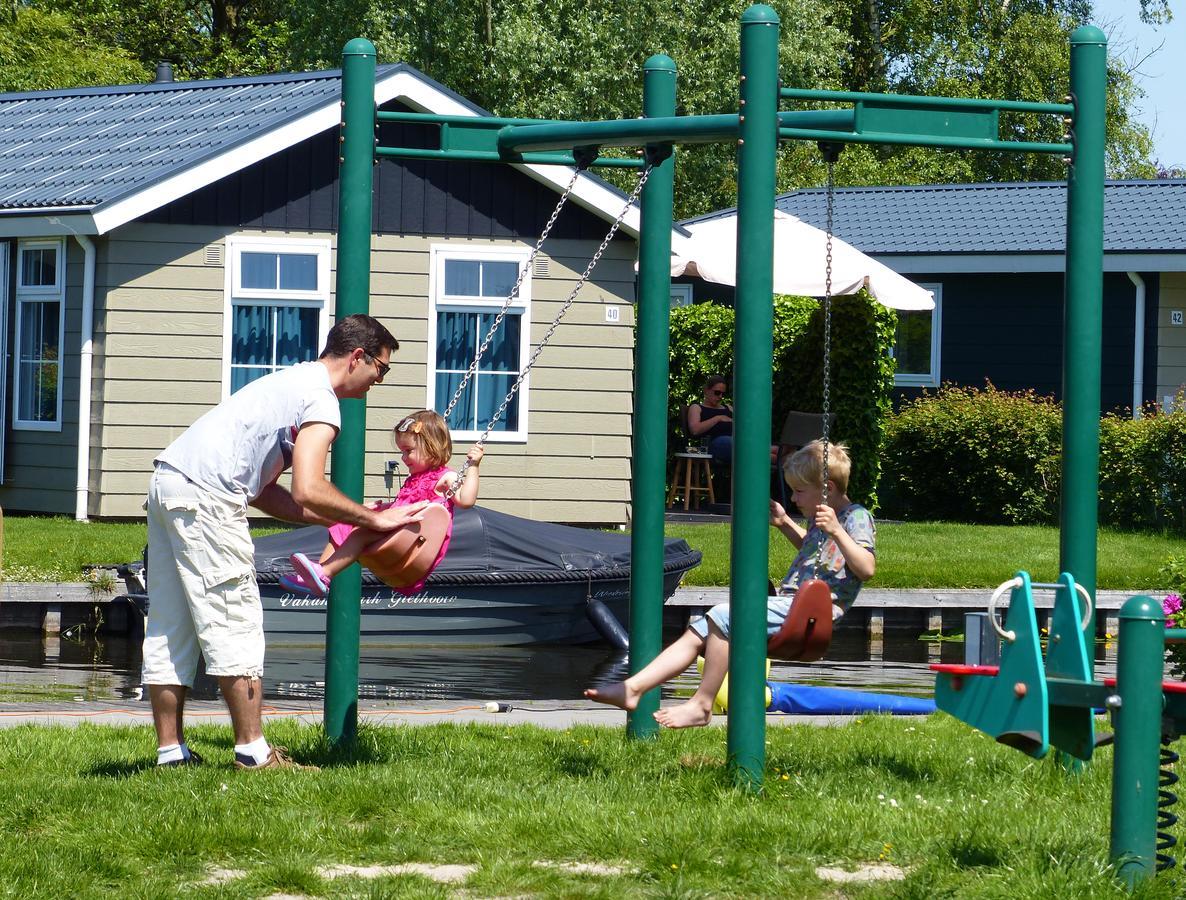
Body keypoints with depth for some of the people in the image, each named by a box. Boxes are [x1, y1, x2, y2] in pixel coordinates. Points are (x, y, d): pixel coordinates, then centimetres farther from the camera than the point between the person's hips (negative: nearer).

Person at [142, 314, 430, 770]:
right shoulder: (321, 400, -5)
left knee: (169, 628, 10)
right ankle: (253, 752, -4)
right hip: (206, 495, -10)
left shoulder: (294, 382, 26)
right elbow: (308, 492, -18)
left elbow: (263, 492, 24)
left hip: (167, 481, 10)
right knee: (234, 622, -6)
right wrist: (373, 519, -5)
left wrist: (338, 520, 20)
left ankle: (170, 750, 12)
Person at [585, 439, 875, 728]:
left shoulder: (856, 518, -4)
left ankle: (701, 705, -22)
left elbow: (867, 569, -18)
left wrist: (837, 532, -27)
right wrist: (785, 523, 34)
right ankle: (632, 688, -9)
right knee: (696, 634, -1)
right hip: (787, 603, 10)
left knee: (724, 617, -28)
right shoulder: (819, 519, 23)